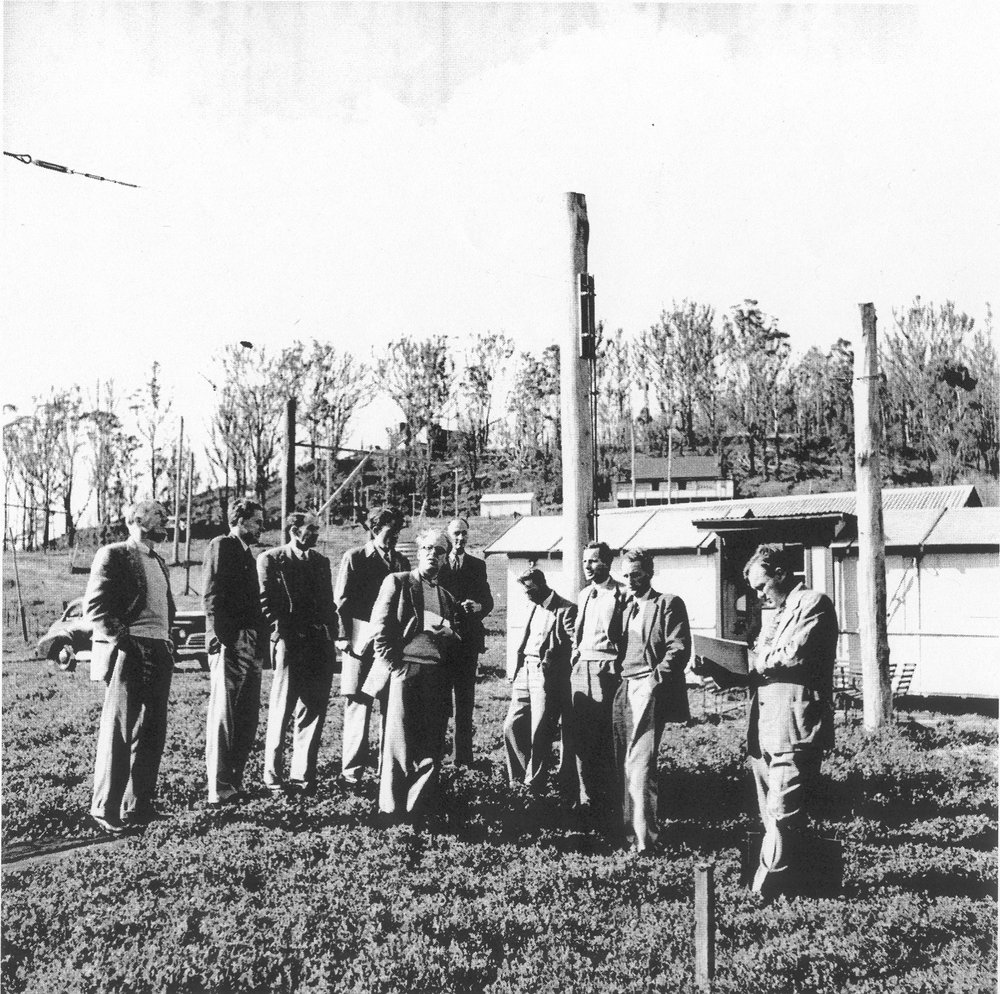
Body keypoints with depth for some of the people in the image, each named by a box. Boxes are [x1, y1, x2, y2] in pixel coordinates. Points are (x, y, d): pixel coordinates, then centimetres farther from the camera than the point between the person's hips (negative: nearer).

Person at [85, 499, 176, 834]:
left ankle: (138, 804, 18)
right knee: (117, 733, -4)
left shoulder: (159, 562, 21)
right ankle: (105, 809, 3)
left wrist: (167, 641, 14)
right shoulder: (113, 555, -3)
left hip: (159, 655, 8)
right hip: (128, 654, -8)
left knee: (151, 734, 10)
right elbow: (94, 605, -10)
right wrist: (122, 637, -18)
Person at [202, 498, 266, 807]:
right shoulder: (221, 546, -6)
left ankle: (234, 782, 21)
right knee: (224, 719, -5)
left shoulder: (246, 553, 21)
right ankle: (218, 790, -1)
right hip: (231, 647, -9)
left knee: (247, 719, 12)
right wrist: (222, 639, -18)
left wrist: (259, 642, 14)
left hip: (250, 649, 9)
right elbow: (211, 598, -14)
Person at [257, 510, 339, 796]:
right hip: (289, 643, -5)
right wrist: (279, 631, -12)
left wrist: (331, 632, 9)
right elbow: (265, 602, -4)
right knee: (281, 712, -1)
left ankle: (302, 777, 14)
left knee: (313, 711, 6)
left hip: (320, 644, 6)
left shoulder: (321, 561, 17)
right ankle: (273, 777, 9)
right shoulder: (270, 559, 1)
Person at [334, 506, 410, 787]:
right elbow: (342, 601, -1)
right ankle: (351, 770, 3)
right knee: (358, 705, -4)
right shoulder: (354, 558, 2)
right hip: (362, 641, -4)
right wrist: (344, 637, -8)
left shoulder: (402, 562, 15)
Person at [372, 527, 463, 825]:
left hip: (438, 673, 4)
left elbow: (458, 637, 21)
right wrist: (391, 663, -7)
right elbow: (380, 625, 1)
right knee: (400, 740, -4)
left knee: (433, 743, 0)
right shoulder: (397, 582, 9)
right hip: (405, 667, -4)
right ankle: (392, 807, 4)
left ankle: (421, 805, 8)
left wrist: (448, 632, -2)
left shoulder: (449, 594, 21)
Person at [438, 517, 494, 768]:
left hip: (468, 638, 2)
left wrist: (478, 606, -13)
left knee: (465, 697, 2)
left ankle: (463, 755, 7)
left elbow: (488, 601, 8)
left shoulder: (477, 566, 11)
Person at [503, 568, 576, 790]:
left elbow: (575, 645, -12)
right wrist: (515, 668, 15)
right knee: (511, 726, 5)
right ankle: (518, 778, 18)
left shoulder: (565, 609, -7)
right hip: (524, 672, 8)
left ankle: (534, 783, 7)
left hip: (547, 677, -8)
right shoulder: (533, 609, 19)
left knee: (539, 732, -5)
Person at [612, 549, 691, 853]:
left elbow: (679, 649, -7)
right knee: (624, 763, 7)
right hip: (625, 690, 7)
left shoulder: (668, 604, 0)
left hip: (649, 689, -7)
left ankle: (642, 836, -11)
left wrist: (655, 679, -15)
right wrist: (619, 676, 11)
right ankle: (628, 827, 16)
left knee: (639, 762, -13)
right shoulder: (627, 607, 22)